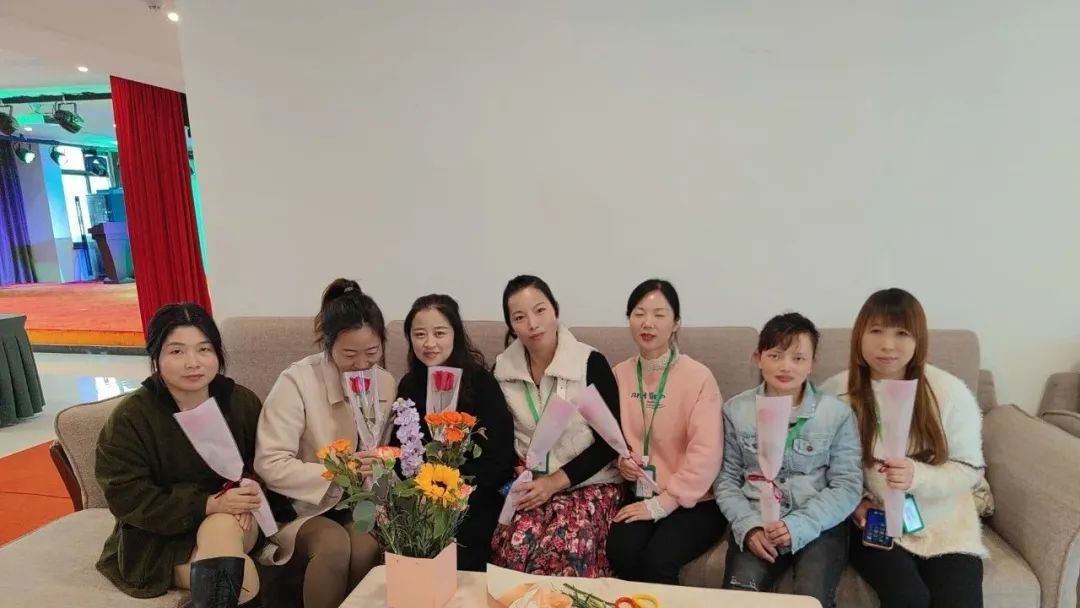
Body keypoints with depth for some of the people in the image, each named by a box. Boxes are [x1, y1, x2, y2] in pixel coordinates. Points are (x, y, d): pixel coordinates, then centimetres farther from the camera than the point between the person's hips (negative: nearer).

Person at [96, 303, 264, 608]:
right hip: (159, 539, -3)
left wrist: (250, 487, -20)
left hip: (234, 522, 3)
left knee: (220, 528, -34)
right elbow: (128, 500, -15)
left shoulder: (242, 401, -4)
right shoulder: (130, 417, -13)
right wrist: (210, 504, -26)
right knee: (245, 581, -29)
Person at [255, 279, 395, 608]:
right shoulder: (297, 381, -18)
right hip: (302, 504, -3)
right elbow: (270, 465, -19)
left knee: (367, 546, -28)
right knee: (334, 544, -32)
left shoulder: (387, 383, -1)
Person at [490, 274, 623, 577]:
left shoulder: (591, 363, -10)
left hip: (589, 483, -2)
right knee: (513, 548, -26)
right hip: (530, 485, 2)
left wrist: (556, 481, -14)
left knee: (563, 550, -29)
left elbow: (609, 442, -7)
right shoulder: (502, 369, 1)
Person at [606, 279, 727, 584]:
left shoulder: (699, 377, -13)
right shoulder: (620, 374, 2)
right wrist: (621, 459, -5)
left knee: (656, 561, -26)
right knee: (621, 553, -22)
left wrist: (661, 504, -18)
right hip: (640, 493, 4)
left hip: (693, 501, -3)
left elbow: (705, 454, -17)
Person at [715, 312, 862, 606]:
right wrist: (748, 526, -12)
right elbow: (726, 478, 5)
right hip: (756, 523, 1)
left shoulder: (837, 413, -3)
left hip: (818, 524, 0)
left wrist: (798, 526, -17)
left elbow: (847, 486, -4)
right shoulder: (736, 410, 1)